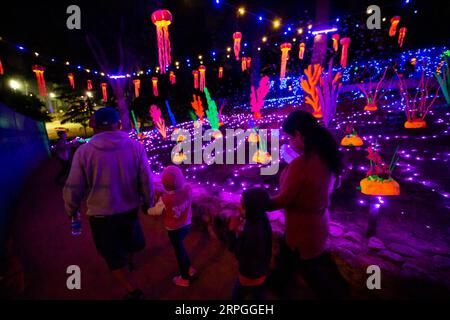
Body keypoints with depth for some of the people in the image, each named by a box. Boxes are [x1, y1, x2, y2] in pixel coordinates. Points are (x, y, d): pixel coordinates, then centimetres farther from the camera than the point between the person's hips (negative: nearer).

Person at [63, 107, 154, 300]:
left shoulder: (84, 151, -16)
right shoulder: (135, 147, -15)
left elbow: (73, 188, -9)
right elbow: (146, 181, -11)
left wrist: (71, 210, 11)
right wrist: (147, 202, 7)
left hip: (101, 214, -2)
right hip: (130, 209, 2)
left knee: (113, 256, 20)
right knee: (129, 236, 33)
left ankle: (132, 291, 32)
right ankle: (129, 262, 61)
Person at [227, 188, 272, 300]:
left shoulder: (250, 233, -42)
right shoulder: (262, 220, -16)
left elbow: (237, 251, -24)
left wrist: (232, 231, -22)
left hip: (250, 275, -7)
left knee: (237, 295, 22)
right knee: (258, 295, 31)